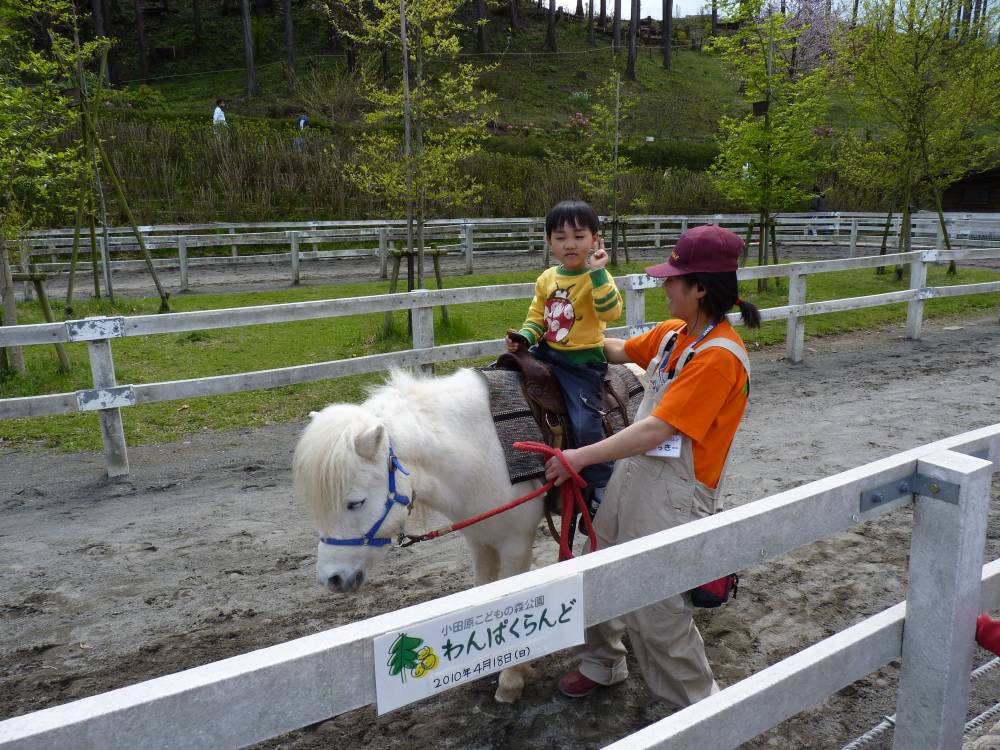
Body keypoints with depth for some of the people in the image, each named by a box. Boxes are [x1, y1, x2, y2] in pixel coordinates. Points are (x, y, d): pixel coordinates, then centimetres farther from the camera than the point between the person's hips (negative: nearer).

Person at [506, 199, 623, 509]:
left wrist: (597, 273, -31)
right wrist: (523, 338, -4)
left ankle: (600, 485, 3)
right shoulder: (547, 278, 8)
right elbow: (537, 317, 14)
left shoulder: (598, 278, -9)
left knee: (585, 424, -17)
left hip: (583, 360, -6)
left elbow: (611, 312, -26)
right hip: (548, 353, 7)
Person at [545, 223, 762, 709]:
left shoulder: (719, 356, -21)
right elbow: (621, 350, 24)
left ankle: (699, 702, 24)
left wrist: (581, 457, -22)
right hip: (633, 471, 9)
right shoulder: (672, 333, 4)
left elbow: (656, 431, -25)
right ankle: (602, 664, 44)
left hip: (673, 491, -9)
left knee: (656, 610, -1)